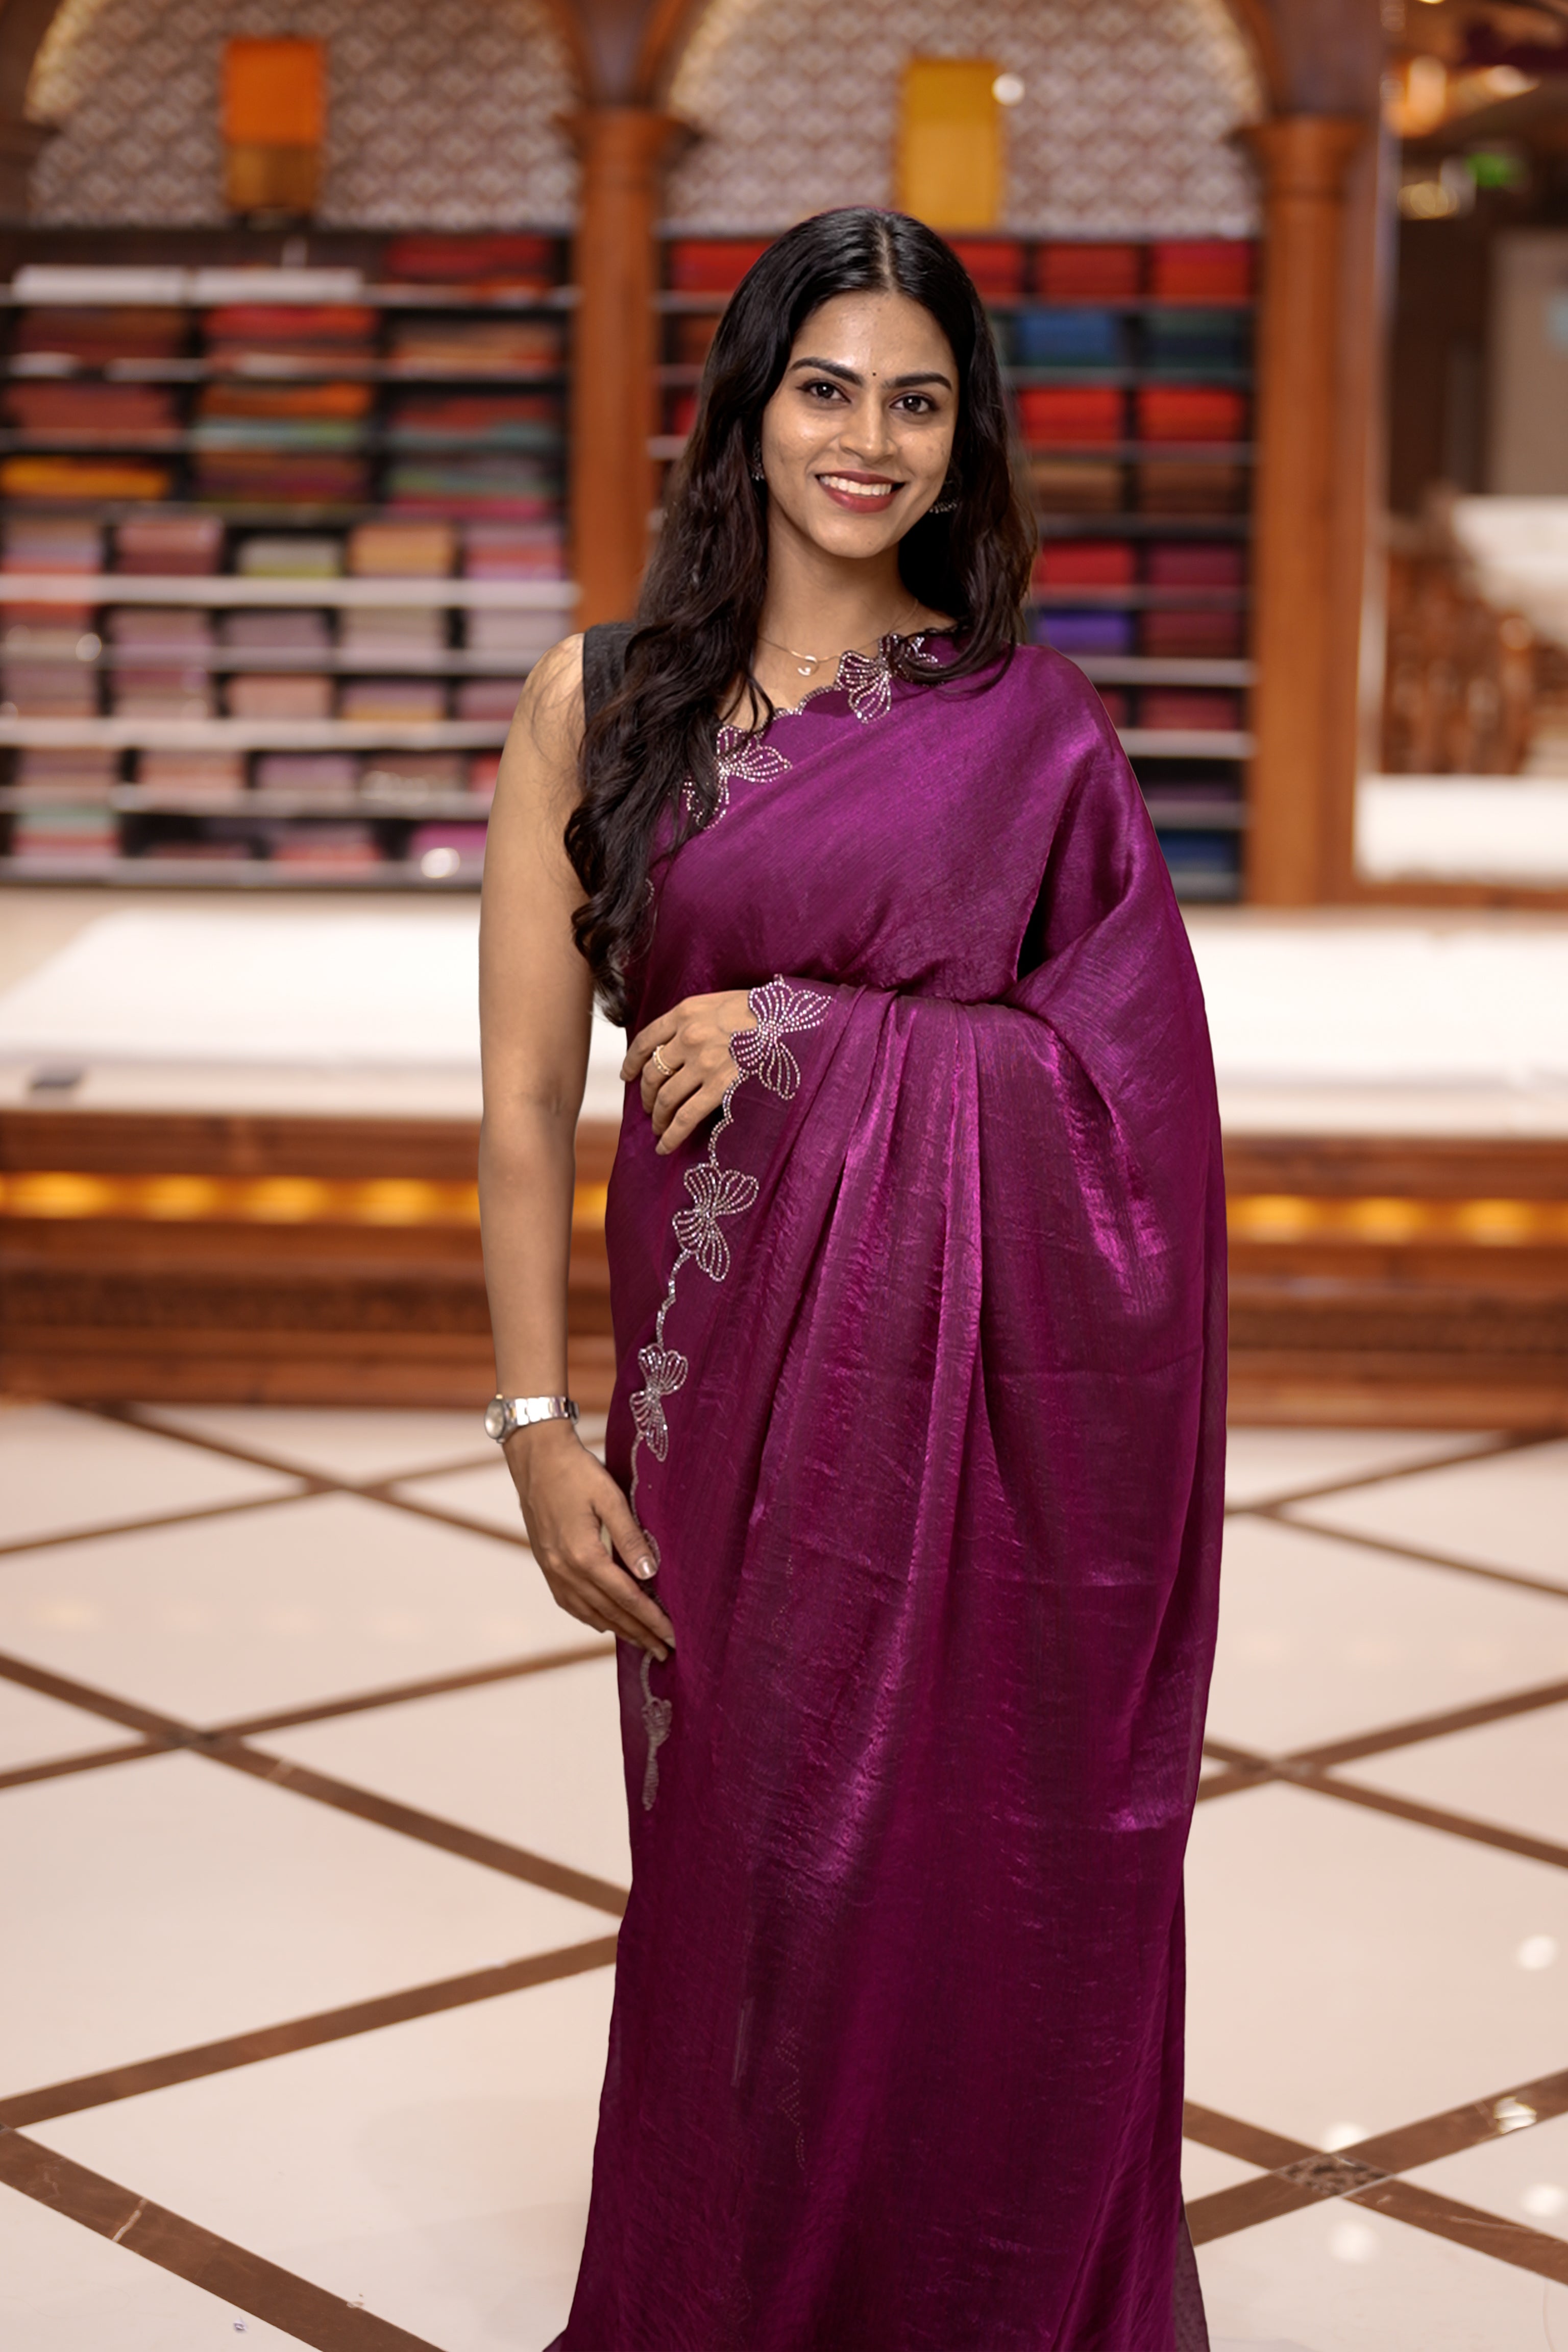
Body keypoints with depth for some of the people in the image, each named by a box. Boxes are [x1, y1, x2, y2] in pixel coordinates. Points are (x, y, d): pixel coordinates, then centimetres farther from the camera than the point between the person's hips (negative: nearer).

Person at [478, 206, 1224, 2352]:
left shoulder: (1036, 726, 4)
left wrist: (805, 1030, -10)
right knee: (750, 1894, 8)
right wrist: (539, 1428, -5)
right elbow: (526, 1097, 1)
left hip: (1002, 1392, 0)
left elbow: (1137, 1079, -2)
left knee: (985, 1901, 7)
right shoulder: (602, 703, 4)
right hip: (737, 1377, 0)